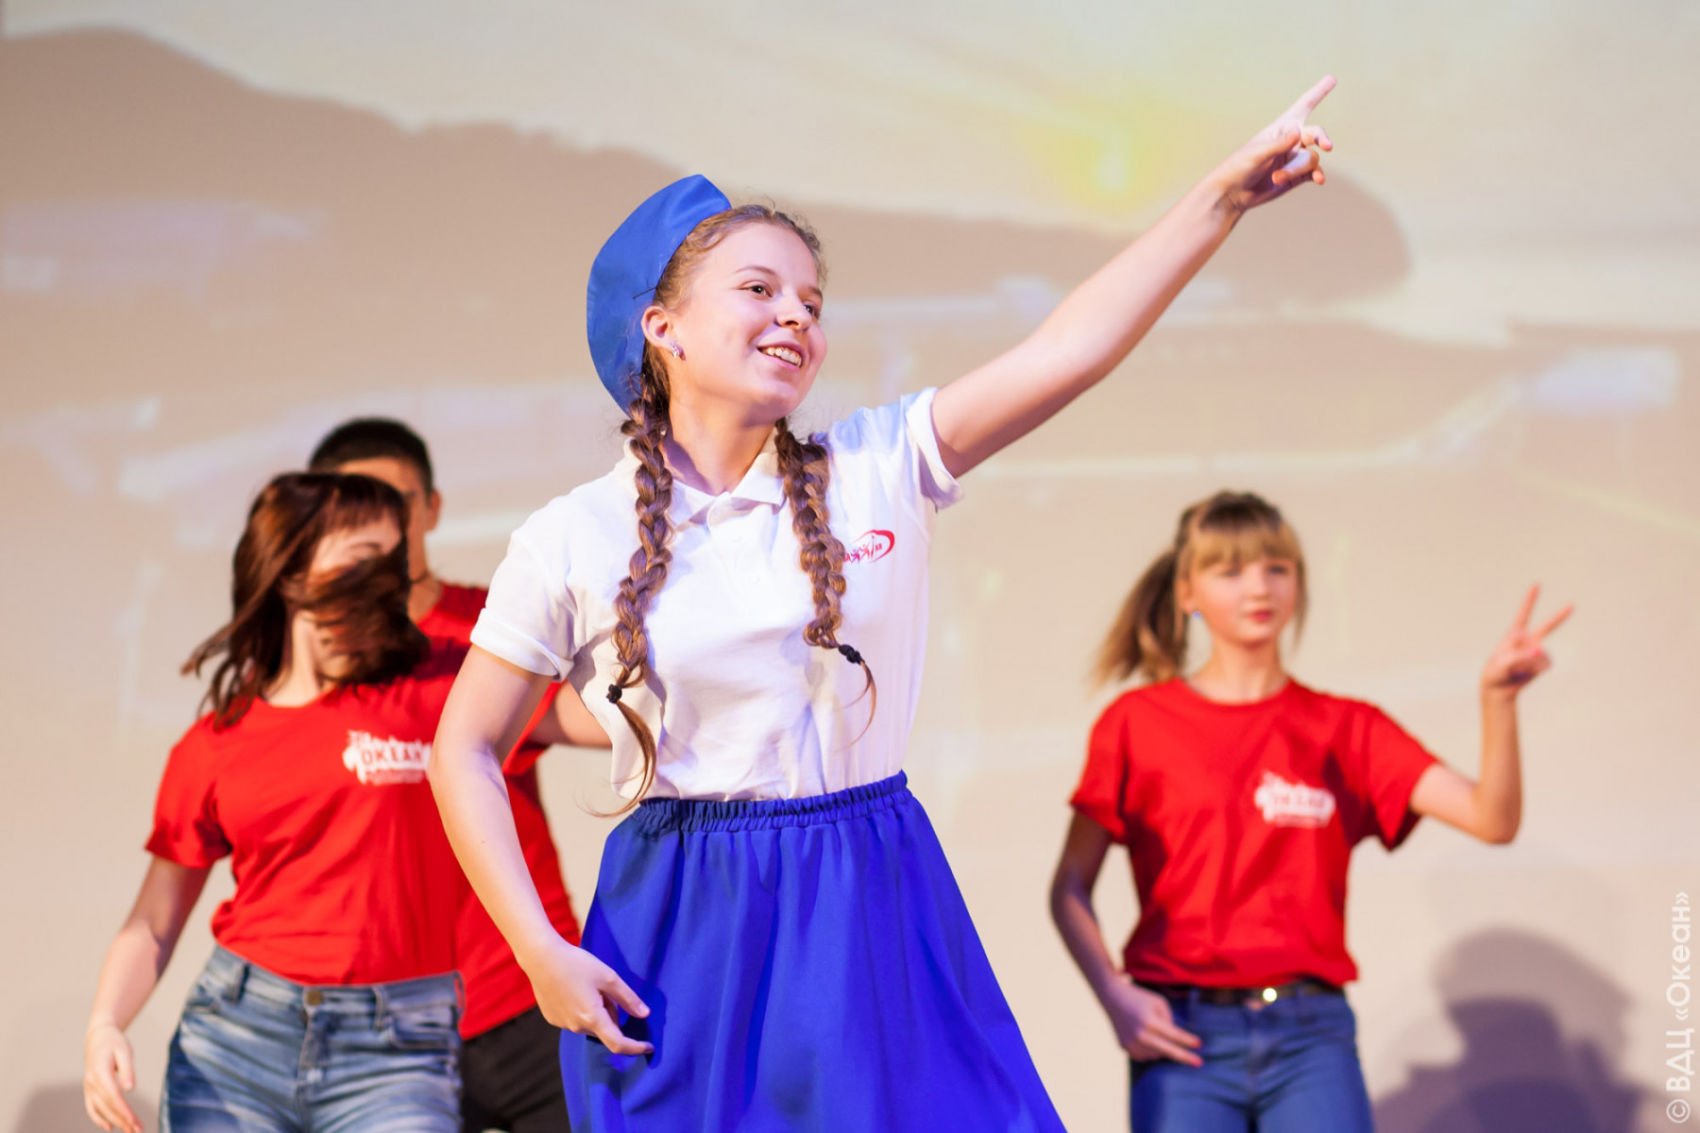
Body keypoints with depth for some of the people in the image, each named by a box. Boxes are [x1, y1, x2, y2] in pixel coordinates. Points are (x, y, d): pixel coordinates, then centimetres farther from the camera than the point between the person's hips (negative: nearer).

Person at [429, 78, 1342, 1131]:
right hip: (684, 935, -2)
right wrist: (540, 951, -5)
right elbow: (465, 751, 3)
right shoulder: (572, 539, -3)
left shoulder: (879, 470, 1)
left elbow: (1067, 352, -9)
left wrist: (1223, 197, -18)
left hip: (876, 923, 2)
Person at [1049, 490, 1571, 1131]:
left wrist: (1497, 699, -18)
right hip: (1184, 1038, -1)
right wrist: (1115, 995, -7)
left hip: (1310, 1036, 1)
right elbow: (1070, 889, 8)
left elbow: (1492, 819, -2)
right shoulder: (1138, 724, 6)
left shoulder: (1346, 730, 10)